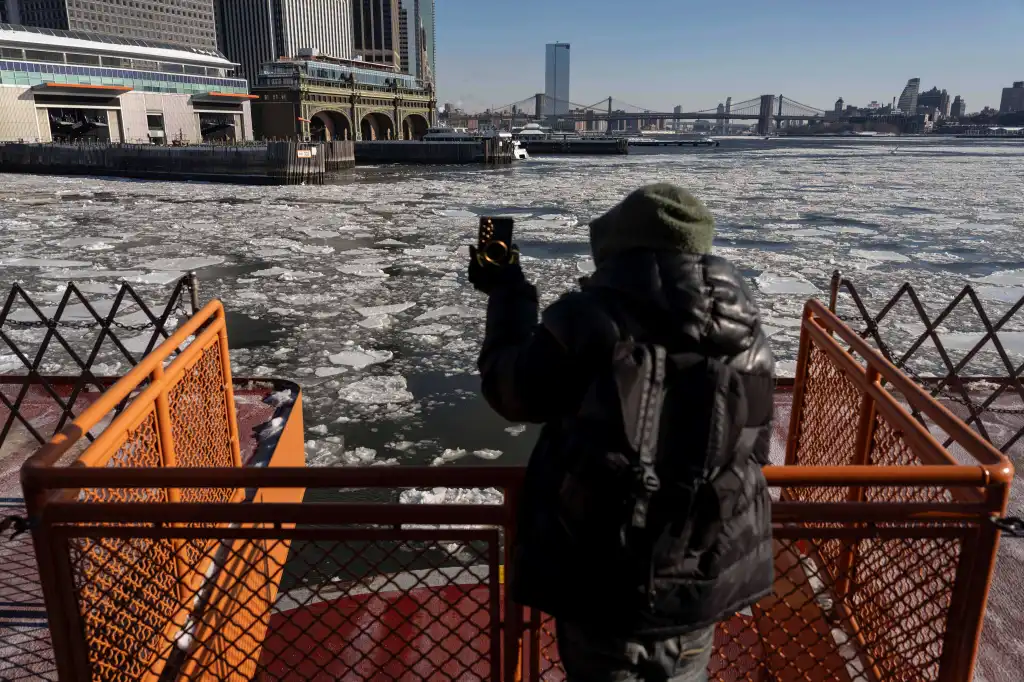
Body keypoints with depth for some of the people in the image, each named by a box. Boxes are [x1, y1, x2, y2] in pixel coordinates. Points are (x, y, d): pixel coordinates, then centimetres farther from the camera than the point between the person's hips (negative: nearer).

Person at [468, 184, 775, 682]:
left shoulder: (590, 318, -19)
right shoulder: (745, 330, -5)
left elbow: (508, 390, -3)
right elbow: (754, 449, 7)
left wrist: (507, 293, 10)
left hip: (605, 578, -3)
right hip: (706, 578, 4)